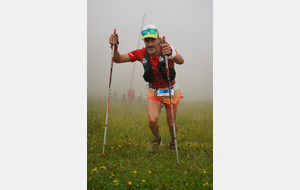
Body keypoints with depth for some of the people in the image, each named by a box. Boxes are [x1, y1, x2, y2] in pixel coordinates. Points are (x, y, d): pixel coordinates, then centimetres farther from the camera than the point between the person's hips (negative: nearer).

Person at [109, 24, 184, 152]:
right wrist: (115, 46, -35)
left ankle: (173, 140, 43)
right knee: (152, 120, -19)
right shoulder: (141, 54, -16)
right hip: (153, 91, 1)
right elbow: (118, 59, -14)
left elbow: (181, 61, -47)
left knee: (171, 124, 8)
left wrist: (171, 53, -70)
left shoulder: (166, 49, -26)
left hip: (170, 91, -1)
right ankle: (157, 139, 16)